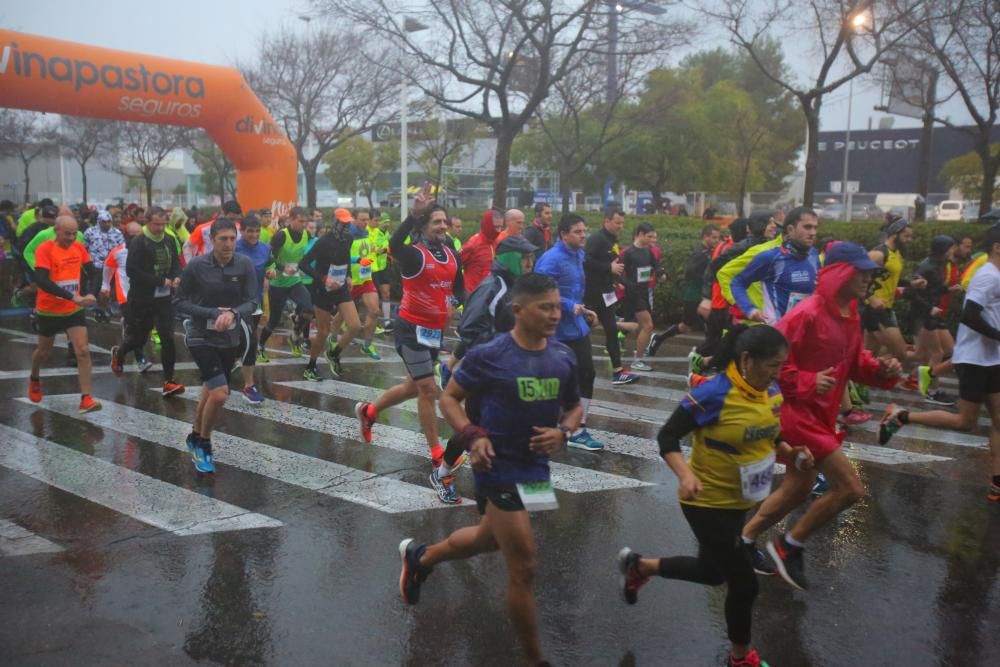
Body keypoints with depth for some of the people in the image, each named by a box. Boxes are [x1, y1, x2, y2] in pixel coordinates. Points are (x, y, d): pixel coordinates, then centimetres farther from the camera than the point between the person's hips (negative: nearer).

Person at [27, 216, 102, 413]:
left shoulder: (79, 247, -4)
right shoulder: (45, 249, -19)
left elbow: (92, 271, 11)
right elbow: (41, 280, -32)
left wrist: (84, 296, -1)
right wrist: (72, 297, -40)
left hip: (74, 310, 3)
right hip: (49, 310, -3)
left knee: (83, 351, -11)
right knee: (44, 351, 18)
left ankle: (86, 399, -10)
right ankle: (34, 379, 49)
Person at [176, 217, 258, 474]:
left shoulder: (245, 264, -8)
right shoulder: (196, 265, -14)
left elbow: (251, 303, -10)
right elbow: (181, 303, -8)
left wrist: (233, 313, -30)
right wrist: (213, 313, -21)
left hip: (230, 337, 4)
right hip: (201, 336, -4)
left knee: (211, 390, 20)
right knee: (220, 392, -18)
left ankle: (196, 437, 45)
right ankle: (203, 444, 7)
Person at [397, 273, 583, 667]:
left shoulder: (564, 357, -2)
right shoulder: (489, 355, -17)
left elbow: (574, 406, 12)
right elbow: (449, 398, -5)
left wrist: (562, 432, -9)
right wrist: (472, 436, -20)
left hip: (535, 466, 7)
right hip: (499, 468, -7)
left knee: (490, 539, 28)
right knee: (523, 567, -2)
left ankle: (419, 557, 56)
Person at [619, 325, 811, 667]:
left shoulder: (771, 392, -4)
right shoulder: (714, 394, -26)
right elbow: (667, 437, -20)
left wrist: (791, 452, -7)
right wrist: (686, 475, -34)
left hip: (738, 501, 8)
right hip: (707, 503, -8)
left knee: (713, 572, 22)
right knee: (744, 583, 1)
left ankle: (638, 565, 43)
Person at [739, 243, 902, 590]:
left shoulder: (850, 314, 7)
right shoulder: (806, 314, -22)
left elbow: (854, 361, 16)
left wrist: (881, 368, -2)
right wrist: (807, 383, -26)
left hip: (820, 414, 10)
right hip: (797, 412, -10)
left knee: (799, 488, 20)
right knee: (851, 487, -9)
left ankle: (744, 539, 35)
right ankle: (791, 544, 8)